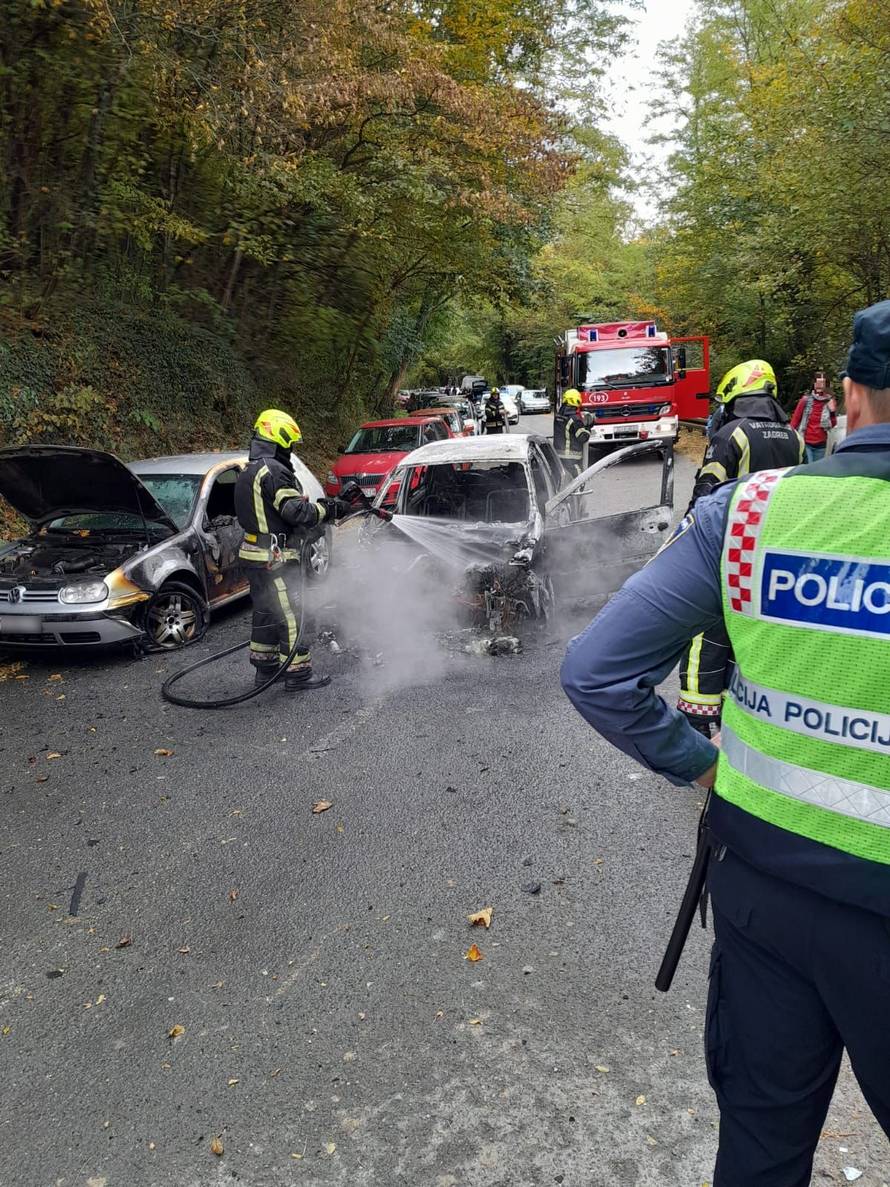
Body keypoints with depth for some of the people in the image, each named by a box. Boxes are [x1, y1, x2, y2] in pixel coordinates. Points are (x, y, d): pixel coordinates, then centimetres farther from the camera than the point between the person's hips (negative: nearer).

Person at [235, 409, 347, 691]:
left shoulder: (249, 472, 16)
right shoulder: (273, 471, -18)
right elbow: (295, 511, -23)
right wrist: (329, 509, -11)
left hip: (255, 554, 10)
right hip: (276, 558, -10)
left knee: (266, 612, 18)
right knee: (291, 615, -4)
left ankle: (265, 666, 27)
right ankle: (298, 673, 1)